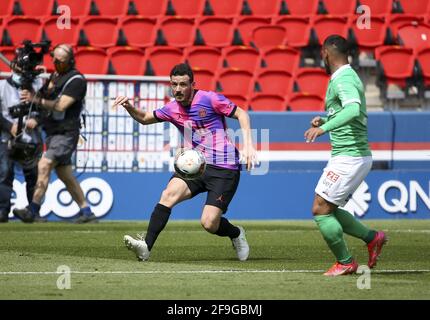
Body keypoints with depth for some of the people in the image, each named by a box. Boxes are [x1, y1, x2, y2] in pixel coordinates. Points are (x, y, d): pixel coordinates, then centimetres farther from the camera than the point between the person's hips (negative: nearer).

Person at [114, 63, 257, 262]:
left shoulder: (209, 99, -8)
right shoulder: (172, 109, 8)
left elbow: (241, 114, -2)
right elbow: (145, 118, 25)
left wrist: (248, 145, -14)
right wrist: (129, 107, 4)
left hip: (224, 169, -5)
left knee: (209, 224, -13)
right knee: (169, 194, -23)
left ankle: (236, 234, 22)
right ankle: (146, 247, -28)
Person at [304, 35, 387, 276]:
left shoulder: (343, 80, -15)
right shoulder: (348, 76, 17)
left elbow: (353, 109, -35)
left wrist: (325, 127, -44)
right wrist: (324, 119, 18)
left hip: (349, 156, -10)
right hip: (355, 155, 10)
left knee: (320, 210, -5)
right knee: (328, 211, 15)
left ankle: (346, 263, 3)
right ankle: (372, 237, 15)